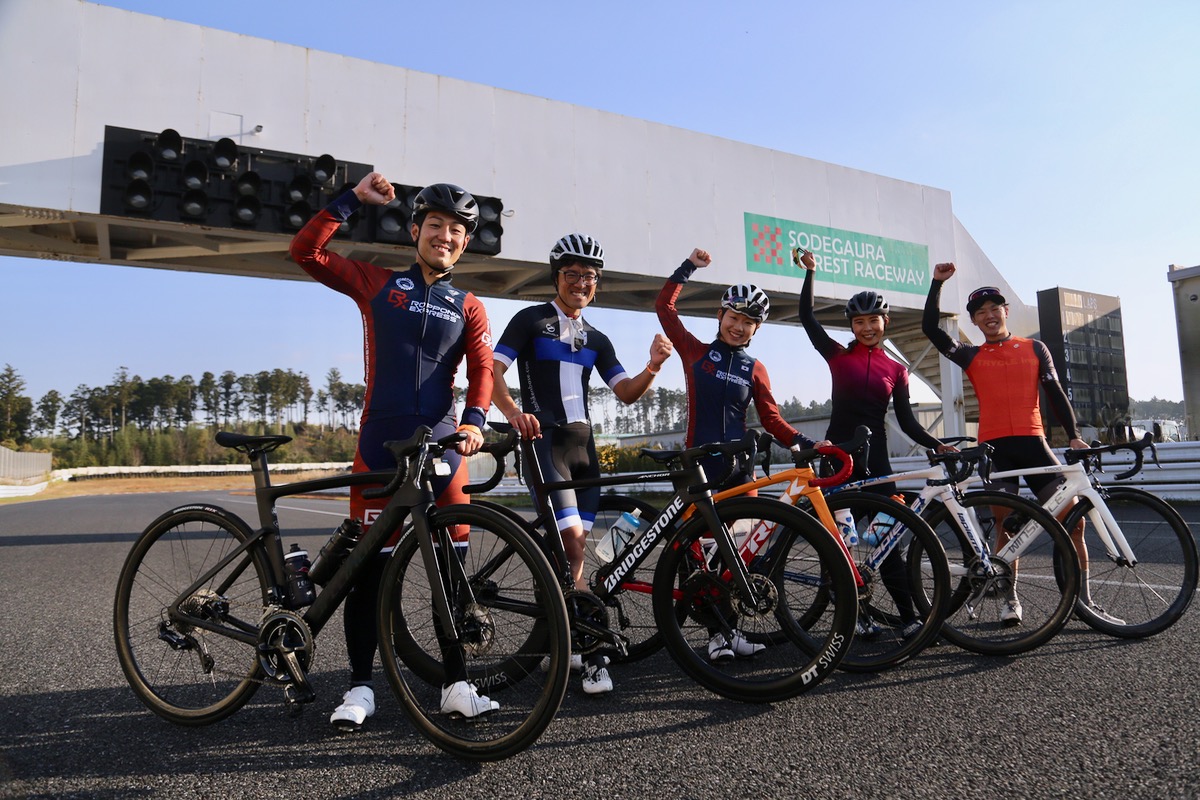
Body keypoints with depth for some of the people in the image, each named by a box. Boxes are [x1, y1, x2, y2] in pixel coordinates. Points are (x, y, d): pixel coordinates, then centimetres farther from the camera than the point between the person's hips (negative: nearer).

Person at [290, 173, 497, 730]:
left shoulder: (469, 308, 13)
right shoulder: (378, 285, 10)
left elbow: (482, 370, 0)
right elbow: (305, 251, 3)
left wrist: (473, 420, -19)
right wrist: (354, 198, 0)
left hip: (442, 444, 2)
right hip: (380, 443, -1)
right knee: (369, 565, 2)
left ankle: (456, 685, 13)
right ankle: (360, 687, 16)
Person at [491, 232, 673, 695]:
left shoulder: (596, 340, 19)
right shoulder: (531, 320, 3)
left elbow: (626, 393, 11)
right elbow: (492, 372, -8)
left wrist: (653, 367, -10)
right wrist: (514, 412, -27)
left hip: (583, 443, 6)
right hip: (544, 440, -6)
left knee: (575, 547, 7)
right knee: (571, 542, -17)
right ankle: (593, 653, -10)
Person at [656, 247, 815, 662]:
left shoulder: (755, 369, 11)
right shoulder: (696, 352, 4)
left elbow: (771, 419, 7)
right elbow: (664, 306, 2)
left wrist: (806, 443, -6)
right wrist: (689, 266, 2)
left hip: (739, 464, 3)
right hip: (699, 463, -2)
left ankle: (727, 628, 15)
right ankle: (718, 630, 7)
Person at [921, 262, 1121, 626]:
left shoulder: (1034, 349, 14)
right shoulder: (971, 356, 11)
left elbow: (1055, 391, 10)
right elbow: (931, 329, -1)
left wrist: (1073, 435, -1)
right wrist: (937, 283, -5)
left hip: (1033, 442, 1)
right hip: (994, 447, -1)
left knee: (1073, 516, -4)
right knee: (1004, 524, 2)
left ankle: (1084, 600, 6)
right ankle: (1010, 598, 14)